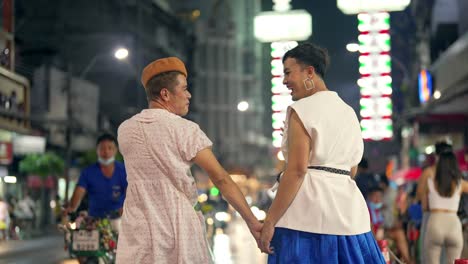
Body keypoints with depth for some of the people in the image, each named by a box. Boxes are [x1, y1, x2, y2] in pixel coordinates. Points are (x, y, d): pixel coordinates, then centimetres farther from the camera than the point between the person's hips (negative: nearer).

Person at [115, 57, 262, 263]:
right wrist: (251, 221, -7)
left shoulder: (125, 130, 5)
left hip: (138, 231, 4)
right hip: (178, 228, -3)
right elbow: (220, 179, -10)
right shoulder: (185, 130, -8)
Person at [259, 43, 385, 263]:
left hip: (308, 212, -7)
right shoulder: (348, 112, 16)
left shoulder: (302, 110, -6)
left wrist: (269, 221, -15)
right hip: (348, 210, 7)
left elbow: (297, 170, -15)